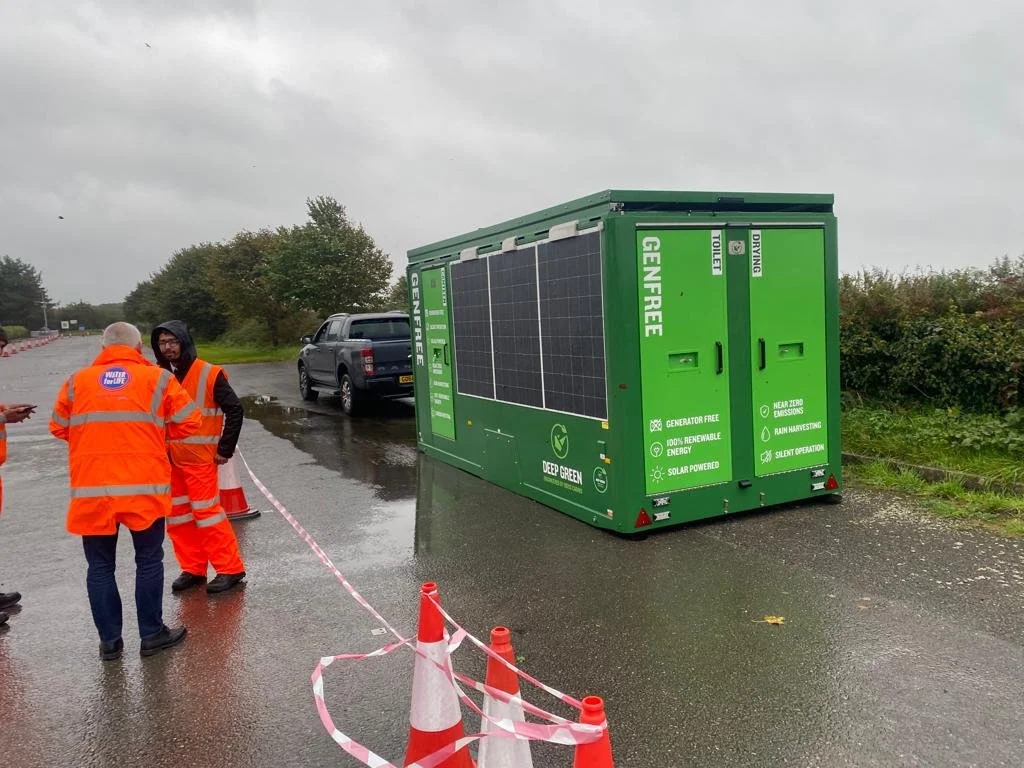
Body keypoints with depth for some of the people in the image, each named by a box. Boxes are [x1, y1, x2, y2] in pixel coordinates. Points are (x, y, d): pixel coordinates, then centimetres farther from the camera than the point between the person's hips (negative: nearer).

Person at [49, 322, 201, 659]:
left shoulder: (77, 381, 7)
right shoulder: (157, 378, 1)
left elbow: (58, 428, 15)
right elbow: (189, 423, 2)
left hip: (90, 491, 2)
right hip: (145, 488, -2)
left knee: (100, 566, 13)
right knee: (149, 561, 12)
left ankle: (110, 641, 20)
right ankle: (152, 634, 19)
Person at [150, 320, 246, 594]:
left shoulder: (208, 374, -9)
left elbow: (235, 410, -8)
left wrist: (225, 449, -8)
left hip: (199, 458, -6)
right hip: (167, 459, 6)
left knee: (207, 511, -7)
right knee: (178, 515, 10)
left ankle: (230, 569, 3)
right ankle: (192, 569, 22)